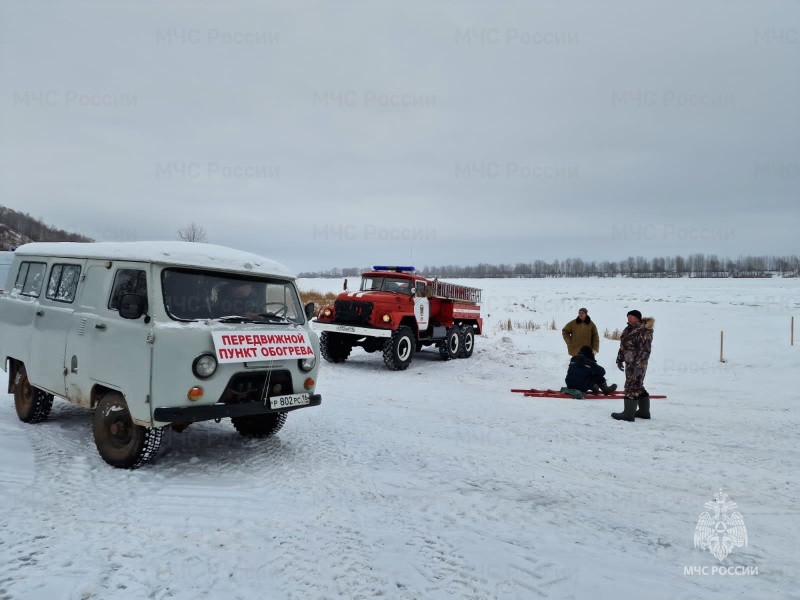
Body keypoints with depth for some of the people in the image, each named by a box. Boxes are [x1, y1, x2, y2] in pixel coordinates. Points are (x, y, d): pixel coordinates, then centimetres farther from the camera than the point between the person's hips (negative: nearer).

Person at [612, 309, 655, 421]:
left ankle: (628, 414, -1)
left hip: (637, 365, -10)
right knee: (638, 387, 16)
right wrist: (620, 360, 19)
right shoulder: (629, 330, 13)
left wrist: (639, 365, -25)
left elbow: (645, 350, -21)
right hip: (630, 363, 10)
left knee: (632, 387, -6)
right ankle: (644, 411, 27)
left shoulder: (644, 331, -15)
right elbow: (623, 346, 20)